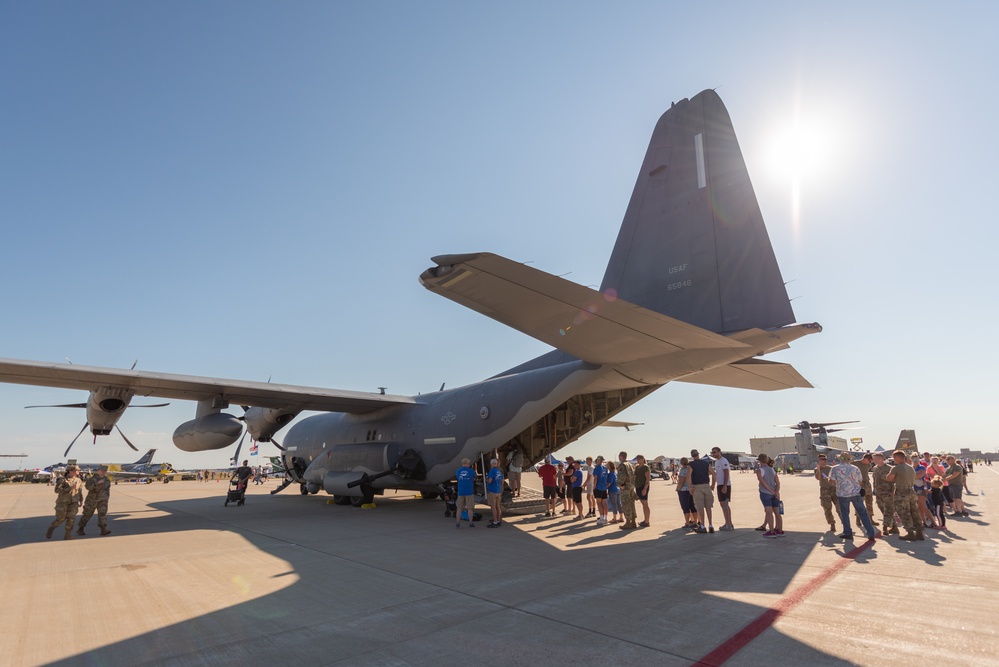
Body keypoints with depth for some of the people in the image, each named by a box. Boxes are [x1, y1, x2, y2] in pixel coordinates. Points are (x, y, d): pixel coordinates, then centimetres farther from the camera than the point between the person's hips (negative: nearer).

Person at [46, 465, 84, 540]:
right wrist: (70, 488, -24)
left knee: (71, 518, -8)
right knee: (61, 519, 3)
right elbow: (57, 490, -17)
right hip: (63, 502, -3)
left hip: (74, 502, 3)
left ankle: (68, 535, 0)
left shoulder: (78, 480, 6)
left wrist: (81, 501, 17)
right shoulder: (62, 479, -8)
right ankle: (50, 529, 33)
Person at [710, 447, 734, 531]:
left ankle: (729, 525, -7)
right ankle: (728, 524, 18)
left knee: (724, 504, -9)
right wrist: (714, 485, 19)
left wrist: (724, 486, -23)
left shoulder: (723, 461, -12)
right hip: (719, 485, 10)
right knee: (723, 504, 12)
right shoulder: (716, 461, 17)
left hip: (724, 485, -10)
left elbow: (726, 474, -18)